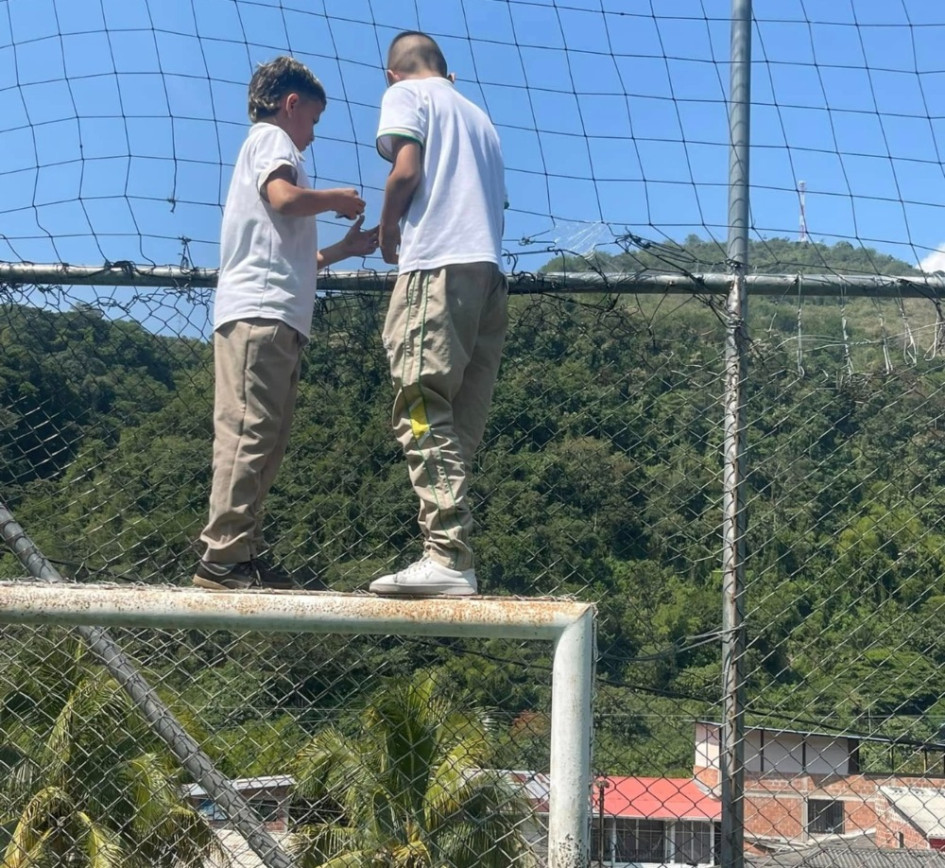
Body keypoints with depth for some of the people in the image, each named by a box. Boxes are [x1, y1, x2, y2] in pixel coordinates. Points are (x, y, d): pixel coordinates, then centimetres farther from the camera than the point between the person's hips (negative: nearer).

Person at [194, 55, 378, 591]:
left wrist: (345, 249, 28)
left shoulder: (267, 146, 33)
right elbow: (285, 197, -16)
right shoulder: (271, 138, 6)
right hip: (260, 311, -10)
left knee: (266, 441, 5)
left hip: (275, 317, 10)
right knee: (249, 433, -15)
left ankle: (242, 555, 3)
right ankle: (224, 557, -18)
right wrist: (339, 198, 1)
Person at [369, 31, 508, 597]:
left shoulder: (407, 94, 10)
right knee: (460, 425, 4)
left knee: (424, 414, -13)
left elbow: (406, 169, -6)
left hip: (439, 267, -7)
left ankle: (447, 557, -22)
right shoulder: (479, 115, 30)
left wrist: (388, 233, 8)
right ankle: (455, 561, 0)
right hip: (489, 273, 7)